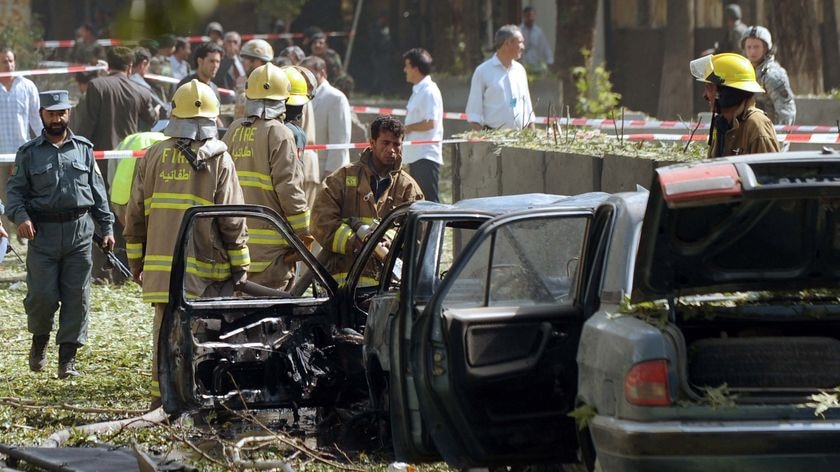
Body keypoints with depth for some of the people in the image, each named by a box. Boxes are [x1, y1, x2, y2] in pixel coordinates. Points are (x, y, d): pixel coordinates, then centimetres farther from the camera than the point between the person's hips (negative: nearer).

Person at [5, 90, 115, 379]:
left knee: (77, 296, -1)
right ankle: (39, 339, 24)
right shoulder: (29, 153, 6)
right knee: (43, 295, -5)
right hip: (43, 233, -1)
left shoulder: (83, 149, 10)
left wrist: (107, 227, 9)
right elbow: (16, 190, 4)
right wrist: (20, 217, -14)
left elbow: (97, 190, 13)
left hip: (80, 231, 1)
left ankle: (68, 357, 5)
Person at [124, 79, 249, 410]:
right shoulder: (219, 160, -4)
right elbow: (232, 219, -5)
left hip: (160, 267, 3)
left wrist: (136, 260, 19)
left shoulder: (154, 155, 5)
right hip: (206, 270, -3)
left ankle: (160, 402, 9)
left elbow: (135, 213, 9)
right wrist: (240, 266, 3)